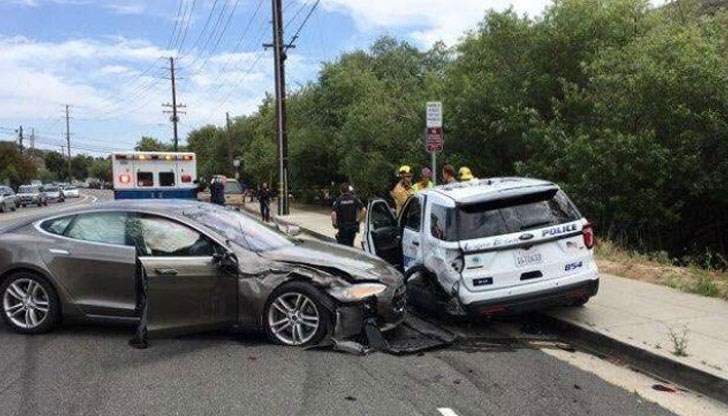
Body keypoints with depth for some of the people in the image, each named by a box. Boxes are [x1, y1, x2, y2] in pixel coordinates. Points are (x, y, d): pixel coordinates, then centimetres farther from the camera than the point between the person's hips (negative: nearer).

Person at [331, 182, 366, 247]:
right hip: (353, 226, 3)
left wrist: (334, 223, -5)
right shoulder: (355, 199, 0)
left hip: (342, 227, -3)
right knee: (350, 245, 17)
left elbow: (333, 213, -19)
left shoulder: (338, 200, -7)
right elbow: (364, 210, -7)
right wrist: (358, 219, 5)